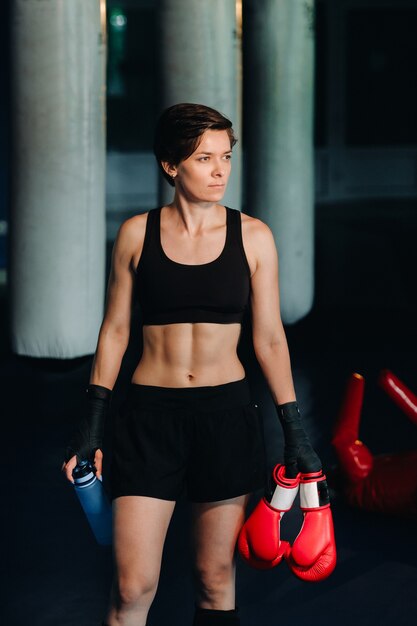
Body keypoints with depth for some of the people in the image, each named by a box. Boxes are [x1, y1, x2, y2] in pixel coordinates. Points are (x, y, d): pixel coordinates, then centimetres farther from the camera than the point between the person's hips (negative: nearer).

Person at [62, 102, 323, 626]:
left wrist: (294, 432, 4)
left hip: (227, 413, 1)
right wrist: (91, 424, 5)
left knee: (216, 581, 6)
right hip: (150, 414, -1)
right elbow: (115, 330, 7)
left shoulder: (252, 236, 1)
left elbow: (269, 338, 5)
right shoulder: (137, 234, 1)